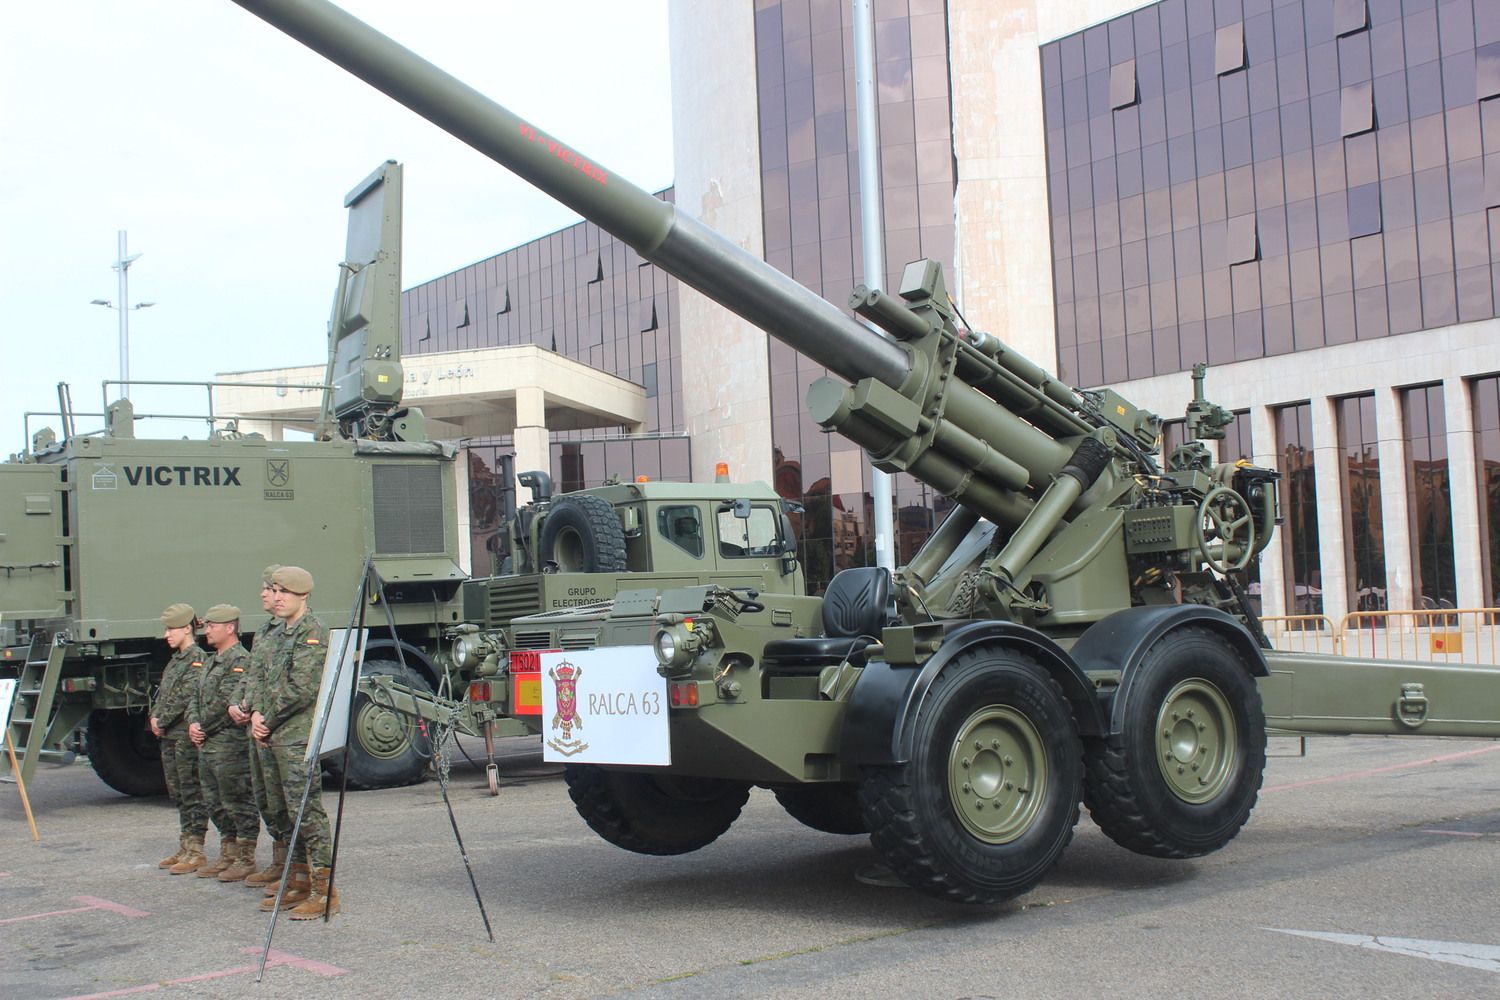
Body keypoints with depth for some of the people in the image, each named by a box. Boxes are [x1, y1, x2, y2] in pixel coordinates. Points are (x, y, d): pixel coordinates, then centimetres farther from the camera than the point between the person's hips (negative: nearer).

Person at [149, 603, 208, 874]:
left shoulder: (197, 658, -11)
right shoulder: (175, 660, 18)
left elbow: (186, 697, -18)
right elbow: (162, 694, 19)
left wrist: (162, 721, -11)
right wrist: (155, 718, 2)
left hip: (187, 737, -9)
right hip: (170, 737, 9)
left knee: (192, 794, -5)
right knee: (179, 794, 13)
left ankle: (195, 851, -2)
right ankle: (184, 848, 21)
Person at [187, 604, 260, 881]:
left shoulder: (240, 660, -12)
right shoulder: (212, 662, 19)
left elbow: (225, 702, -19)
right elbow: (196, 697, 19)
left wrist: (204, 727, -10)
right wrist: (193, 723, 1)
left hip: (231, 745, -10)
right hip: (207, 745, 10)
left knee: (238, 802, -3)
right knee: (216, 803, 15)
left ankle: (246, 858, 3)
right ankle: (227, 855, 25)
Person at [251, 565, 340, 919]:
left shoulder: (313, 631, -11)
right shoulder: (283, 634, 19)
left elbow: (302, 689, -18)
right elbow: (269, 681, 21)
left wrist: (269, 720, -10)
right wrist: (257, 714, 2)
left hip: (300, 737, -10)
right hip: (278, 738, 10)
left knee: (307, 811, -10)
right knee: (290, 812, 14)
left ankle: (324, 892, -7)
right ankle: (300, 886, 22)